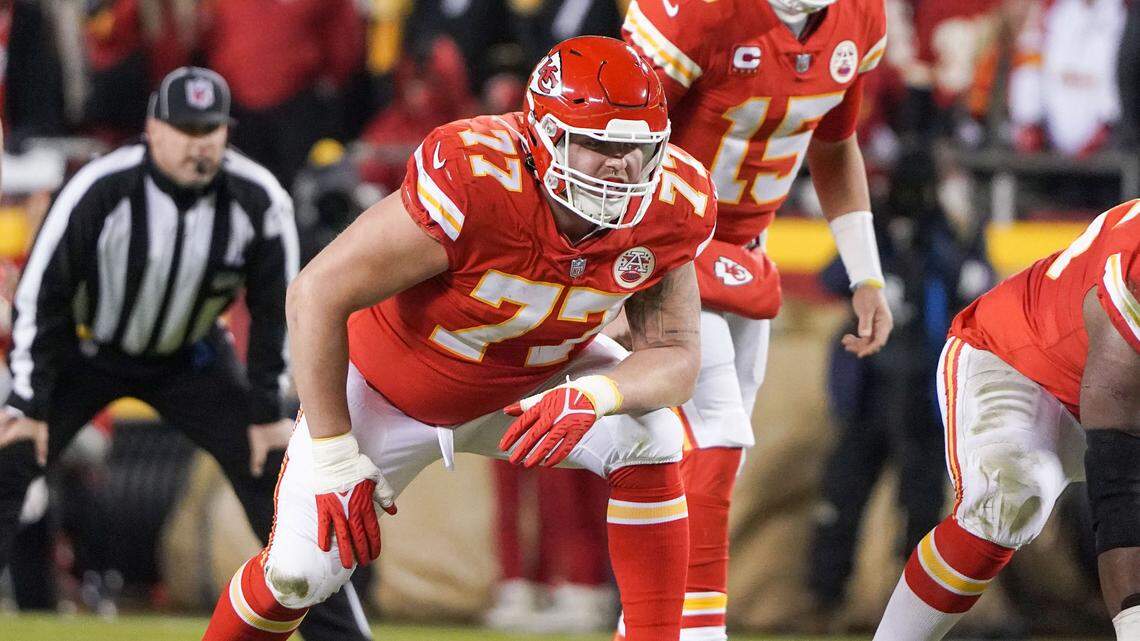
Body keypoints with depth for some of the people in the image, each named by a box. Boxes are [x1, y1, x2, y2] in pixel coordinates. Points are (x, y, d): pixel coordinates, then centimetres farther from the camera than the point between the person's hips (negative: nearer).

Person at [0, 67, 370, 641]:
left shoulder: (259, 201, -20)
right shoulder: (99, 190, -28)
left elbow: (275, 308, -5)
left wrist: (267, 412, -5)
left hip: (192, 358, 2)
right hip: (88, 352, -2)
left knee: (278, 480, -6)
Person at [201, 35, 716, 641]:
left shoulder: (671, 208, -25)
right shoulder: (473, 182, -39)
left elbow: (675, 355, -16)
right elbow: (316, 296, -32)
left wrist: (593, 397, -39)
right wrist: (334, 458, -27)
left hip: (532, 379, 3)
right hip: (394, 386, -3)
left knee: (650, 437, -24)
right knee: (300, 570, -7)